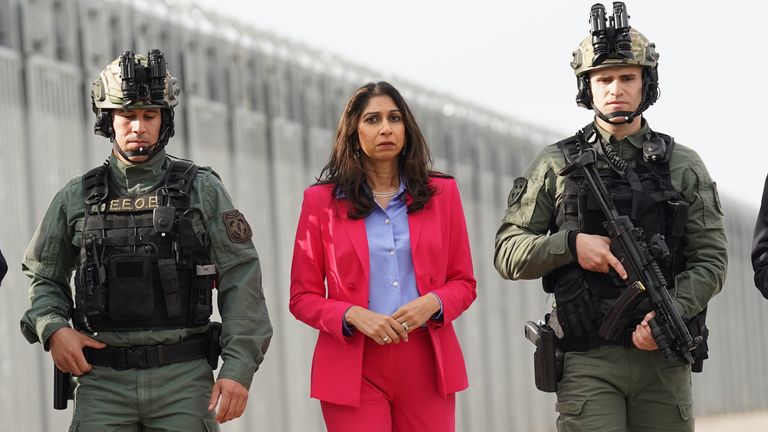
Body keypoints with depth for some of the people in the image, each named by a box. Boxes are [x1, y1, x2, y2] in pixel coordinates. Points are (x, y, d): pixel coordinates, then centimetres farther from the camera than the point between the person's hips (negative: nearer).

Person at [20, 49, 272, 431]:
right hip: (103, 381, 1)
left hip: (184, 378, -1)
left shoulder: (202, 191, 4)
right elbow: (43, 278, 18)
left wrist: (239, 367, -11)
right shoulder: (76, 198, 10)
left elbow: (241, 282, -1)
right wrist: (52, 329, -3)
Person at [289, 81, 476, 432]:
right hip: (355, 368, -2)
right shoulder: (322, 201, 4)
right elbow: (302, 297, 4)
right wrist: (353, 316, -14)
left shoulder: (442, 193, 10)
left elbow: (463, 283, 12)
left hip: (426, 364, 2)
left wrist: (433, 302, -10)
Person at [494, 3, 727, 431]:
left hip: (664, 354, 2)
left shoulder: (684, 166, 8)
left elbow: (711, 260, 3)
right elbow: (507, 253, 6)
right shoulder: (557, 165, 6)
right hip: (588, 361, -1)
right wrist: (571, 244, -11)